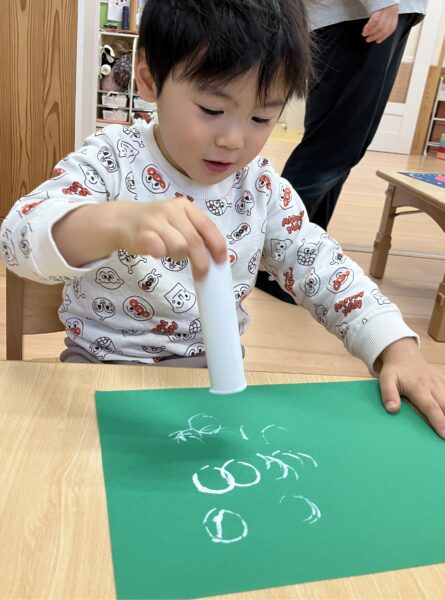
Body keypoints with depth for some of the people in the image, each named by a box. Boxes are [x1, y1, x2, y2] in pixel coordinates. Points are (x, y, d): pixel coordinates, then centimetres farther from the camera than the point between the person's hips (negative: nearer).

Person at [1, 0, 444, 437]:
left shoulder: (264, 189, -4)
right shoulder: (112, 160, -15)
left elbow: (324, 271, -2)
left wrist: (398, 349, -17)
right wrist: (115, 222, -51)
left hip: (215, 374, 3)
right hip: (103, 363, -2)